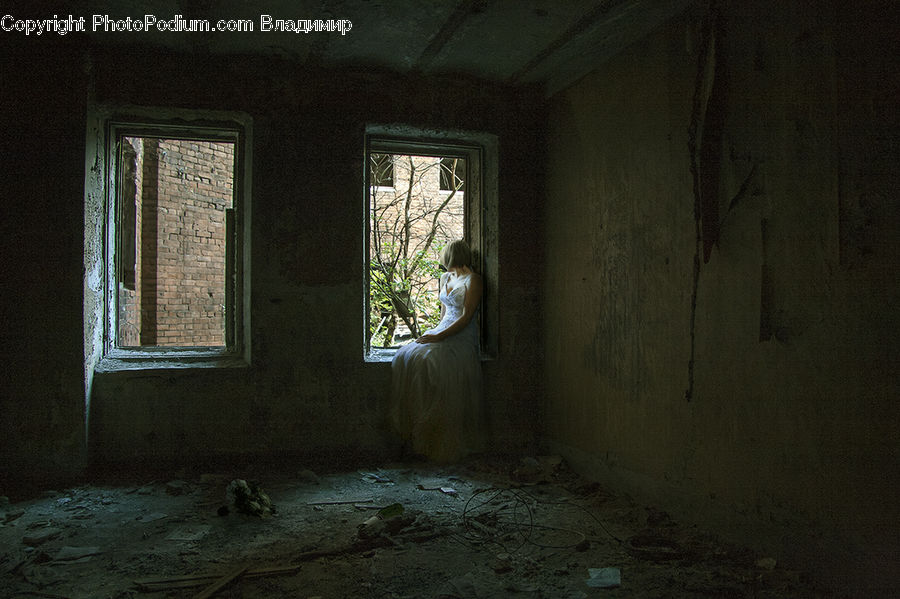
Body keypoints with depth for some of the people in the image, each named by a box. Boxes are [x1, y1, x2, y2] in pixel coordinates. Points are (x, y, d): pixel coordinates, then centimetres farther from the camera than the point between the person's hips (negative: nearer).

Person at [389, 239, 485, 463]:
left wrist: (439, 336, -18)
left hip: (462, 337, -7)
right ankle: (413, 426, -14)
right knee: (406, 358, -18)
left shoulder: (473, 280, -6)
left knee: (428, 361, -31)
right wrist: (435, 333, 15)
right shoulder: (445, 278, 20)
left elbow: (466, 317, -13)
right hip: (442, 332, 8)